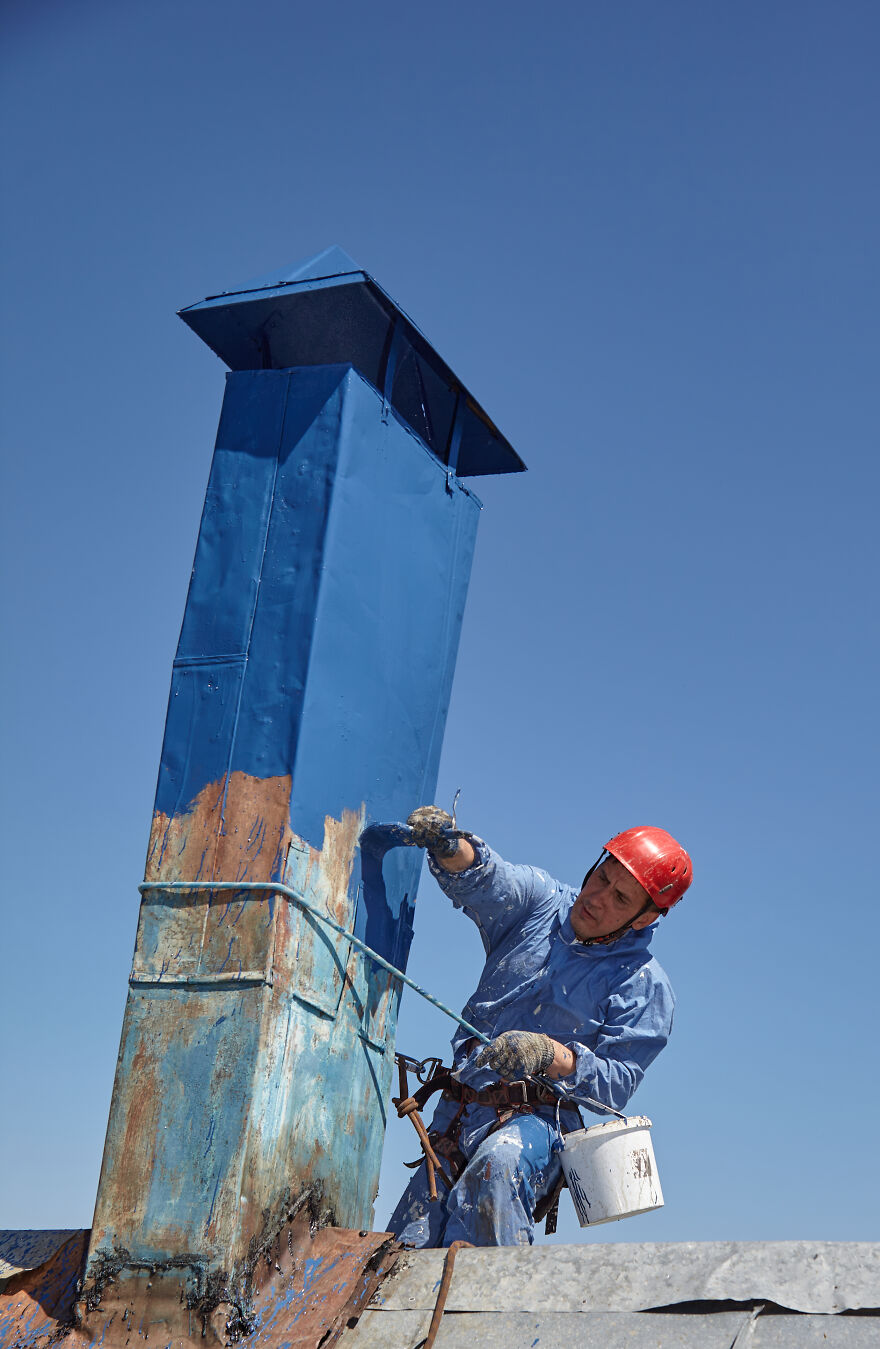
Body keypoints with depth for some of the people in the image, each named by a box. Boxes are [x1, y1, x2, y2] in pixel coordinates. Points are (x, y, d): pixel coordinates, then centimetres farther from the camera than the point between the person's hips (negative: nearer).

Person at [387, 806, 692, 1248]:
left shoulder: (644, 986, -2)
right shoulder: (538, 901, 6)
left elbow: (616, 1084, -8)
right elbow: (483, 878, -13)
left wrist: (550, 1054, -26)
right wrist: (448, 844, -36)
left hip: (536, 1118, -4)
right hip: (458, 1114, 4)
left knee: (498, 1165, -38)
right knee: (406, 1251, -4)